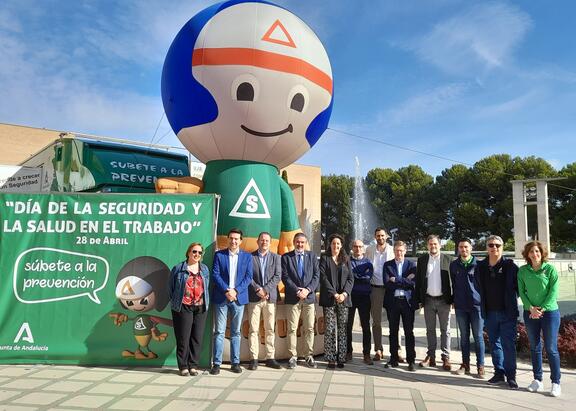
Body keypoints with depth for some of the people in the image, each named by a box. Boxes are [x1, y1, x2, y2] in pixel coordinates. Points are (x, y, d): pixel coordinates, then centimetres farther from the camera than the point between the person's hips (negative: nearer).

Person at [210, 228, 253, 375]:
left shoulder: (247, 256, 7)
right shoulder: (219, 255, 4)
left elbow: (248, 277, 1)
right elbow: (215, 275, -3)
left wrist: (236, 291, -11)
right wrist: (226, 291, -14)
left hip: (238, 298, 1)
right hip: (221, 297, -1)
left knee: (236, 332, 8)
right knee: (219, 332, 0)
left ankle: (235, 363, 16)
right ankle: (216, 363, 6)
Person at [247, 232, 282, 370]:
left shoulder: (276, 257, 10)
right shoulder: (250, 257, 5)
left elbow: (277, 276, 1)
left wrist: (265, 289, -10)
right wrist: (258, 289, -12)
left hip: (270, 297, 2)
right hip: (254, 297, -2)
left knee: (270, 329, 5)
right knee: (253, 329, -1)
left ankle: (270, 358, 13)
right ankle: (253, 359, 5)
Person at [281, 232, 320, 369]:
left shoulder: (312, 256, 10)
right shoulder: (286, 257, 4)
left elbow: (316, 275, 4)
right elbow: (285, 277, -3)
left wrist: (308, 289, -10)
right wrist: (297, 291, -13)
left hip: (309, 296, 2)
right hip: (293, 298, -1)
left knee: (309, 328, 5)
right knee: (292, 328, 1)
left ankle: (309, 356, 14)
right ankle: (293, 356, 10)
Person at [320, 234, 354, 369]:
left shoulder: (346, 259, 14)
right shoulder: (325, 258, 6)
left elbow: (351, 278, 8)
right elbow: (323, 278, -3)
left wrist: (344, 293, -7)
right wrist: (334, 294, -11)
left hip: (344, 298, 2)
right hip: (329, 299, -2)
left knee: (342, 329, 2)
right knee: (330, 329, -4)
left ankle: (341, 358, 8)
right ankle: (330, 359, 3)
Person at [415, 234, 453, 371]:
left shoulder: (447, 260, -1)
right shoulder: (422, 260, 5)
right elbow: (418, 281, 5)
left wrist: (452, 300, -6)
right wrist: (419, 299, 1)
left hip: (444, 300, -2)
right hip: (428, 300, 2)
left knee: (445, 330, 4)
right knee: (430, 330, 10)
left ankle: (446, 358, 11)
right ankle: (431, 356, 17)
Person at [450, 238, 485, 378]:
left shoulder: (478, 264, -1)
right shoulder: (454, 265, 7)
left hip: (476, 305, -2)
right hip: (460, 306, 3)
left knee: (478, 336, 2)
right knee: (464, 336, 10)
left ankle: (480, 366, 9)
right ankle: (465, 364, 17)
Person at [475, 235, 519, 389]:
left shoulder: (510, 265, -6)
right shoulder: (480, 266, 5)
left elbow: (519, 285, -3)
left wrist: (513, 302, -2)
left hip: (507, 312, -4)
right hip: (489, 313, 4)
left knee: (508, 344, 0)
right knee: (495, 343, 12)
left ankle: (511, 376, 11)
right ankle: (499, 373, 23)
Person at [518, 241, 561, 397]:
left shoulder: (550, 269, -5)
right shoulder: (523, 271, 2)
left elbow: (553, 292, -8)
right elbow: (521, 291, 1)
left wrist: (542, 309, -14)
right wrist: (531, 308, -12)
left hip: (549, 312, -3)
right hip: (530, 313, 3)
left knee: (551, 348, 1)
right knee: (534, 347, 10)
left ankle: (556, 382, 11)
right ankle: (537, 380, 21)